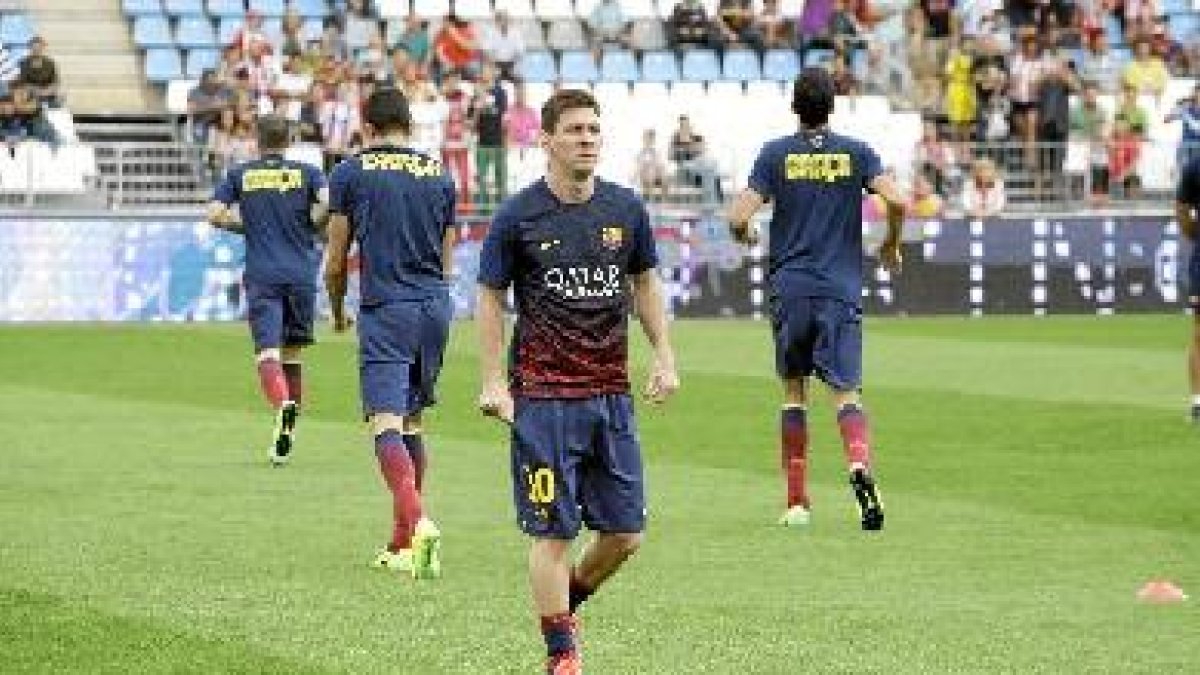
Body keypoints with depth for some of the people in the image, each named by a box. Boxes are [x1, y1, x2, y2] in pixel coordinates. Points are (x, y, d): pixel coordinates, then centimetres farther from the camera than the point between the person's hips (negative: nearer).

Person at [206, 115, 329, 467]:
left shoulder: (240, 175, 7)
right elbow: (329, 202, -12)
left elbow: (215, 214, -1)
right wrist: (311, 226, 7)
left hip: (262, 276, -1)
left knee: (268, 351, -10)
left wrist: (247, 225, 15)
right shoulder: (306, 172, 6)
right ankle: (285, 439, 16)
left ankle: (283, 404, -41)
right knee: (292, 352, 14)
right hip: (301, 274, 1)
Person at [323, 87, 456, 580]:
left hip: (385, 310, -5)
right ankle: (402, 545, 20)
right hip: (435, 305, 5)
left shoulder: (351, 173, 0)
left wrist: (338, 312, 20)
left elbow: (335, 262, 3)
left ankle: (418, 522, -34)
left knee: (386, 424, -12)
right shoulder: (439, 175, 11)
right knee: (411, 421, 15)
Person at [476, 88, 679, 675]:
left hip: (612, 393, 4)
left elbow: (644, 283, 18)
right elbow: (491, 298, 1)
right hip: (543, 396, -4)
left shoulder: (625, 208, 6)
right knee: (554, 532, -4)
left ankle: (566, 599, 31)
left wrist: (664, 357, 10)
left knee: (625, 533, 5)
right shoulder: (518, 217, -5)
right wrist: (493, 383, -5)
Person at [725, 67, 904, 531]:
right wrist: (891, 245, 9)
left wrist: (744, 235, 16)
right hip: (841, 289, 0)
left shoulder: (776, 154, 1)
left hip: (790, 288, 0)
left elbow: (739, 217, -7)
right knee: (846, 391, -3)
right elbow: (896, 201, -9)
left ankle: (796, 502, 12)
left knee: (794, 391, 12)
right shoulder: (856, 153, 3)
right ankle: (860, 467, -32)